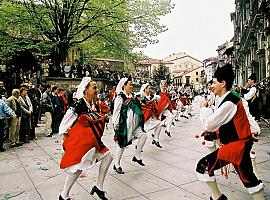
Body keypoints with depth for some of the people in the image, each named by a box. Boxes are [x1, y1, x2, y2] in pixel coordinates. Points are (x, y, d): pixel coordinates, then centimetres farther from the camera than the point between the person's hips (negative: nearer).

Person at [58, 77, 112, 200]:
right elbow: (64, 123, -11)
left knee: (108, 156, 4)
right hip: (79, 141, -8)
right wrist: (67, 140, -5)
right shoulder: (79, 105, -18)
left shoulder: (95, 106, 5)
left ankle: (98, 187, 16)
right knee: (78, 168, -2)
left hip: (92, 140, 8)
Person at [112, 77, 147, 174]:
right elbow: (116, 112, -13)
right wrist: (116, 126, -14)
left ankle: (137, 156, 11)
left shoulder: (132, 97, 11)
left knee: (143, 135, -6)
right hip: (124, 124, -7)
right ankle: (116, 165, 19)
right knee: (122, 144, 1)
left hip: (134, 124, 7)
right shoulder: (120, 98, -12)